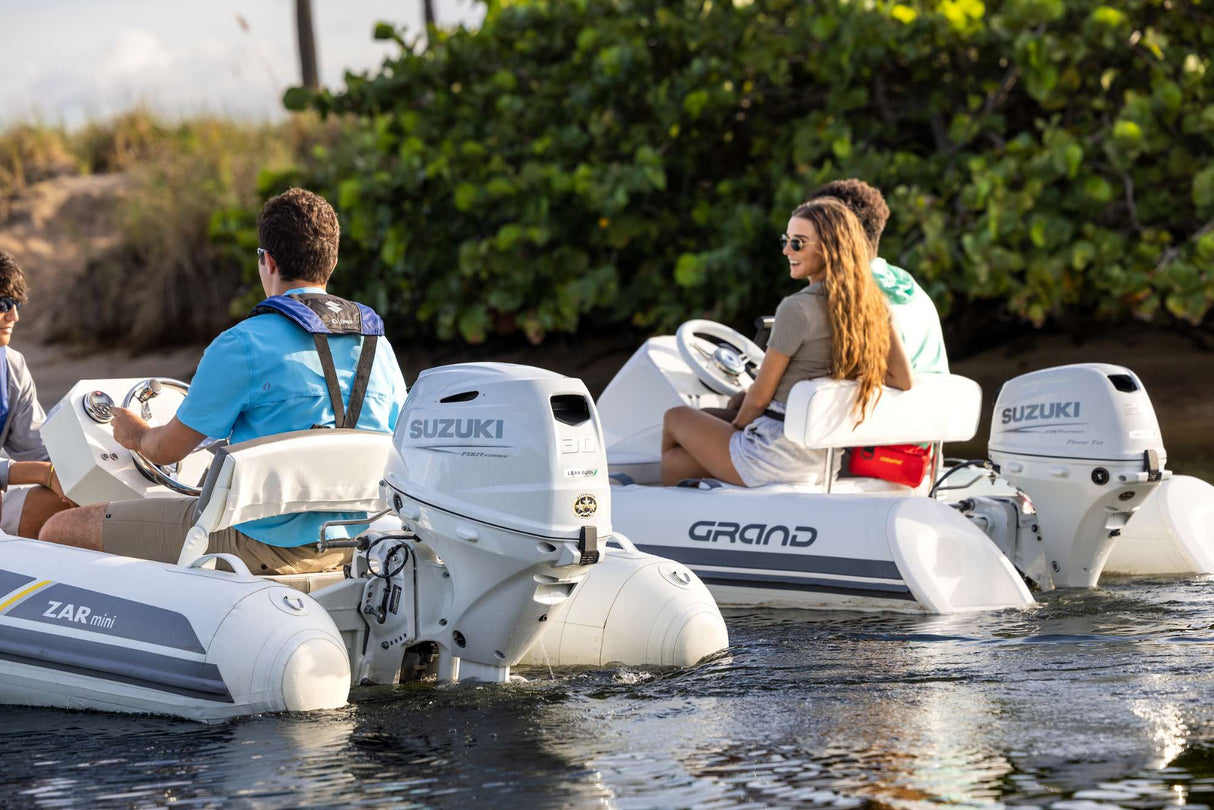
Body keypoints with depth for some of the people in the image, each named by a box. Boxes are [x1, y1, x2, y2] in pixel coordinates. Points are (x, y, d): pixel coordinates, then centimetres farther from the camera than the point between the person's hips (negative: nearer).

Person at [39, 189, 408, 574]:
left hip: (267, 545, -8)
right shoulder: (379, 346, 5)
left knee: (61, 532, 0)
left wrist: (137, 435, 19)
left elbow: (167, 449, -7)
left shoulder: (243, 346, -15)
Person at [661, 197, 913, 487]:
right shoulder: (872, 303, 1)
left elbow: (760, 397, -12)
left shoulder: (797, 309, -19)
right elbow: (904, 380, 3)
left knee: (675, 417, 22)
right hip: (822, 461, 7)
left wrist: (737, 425, 8)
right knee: (675, 462, 26)